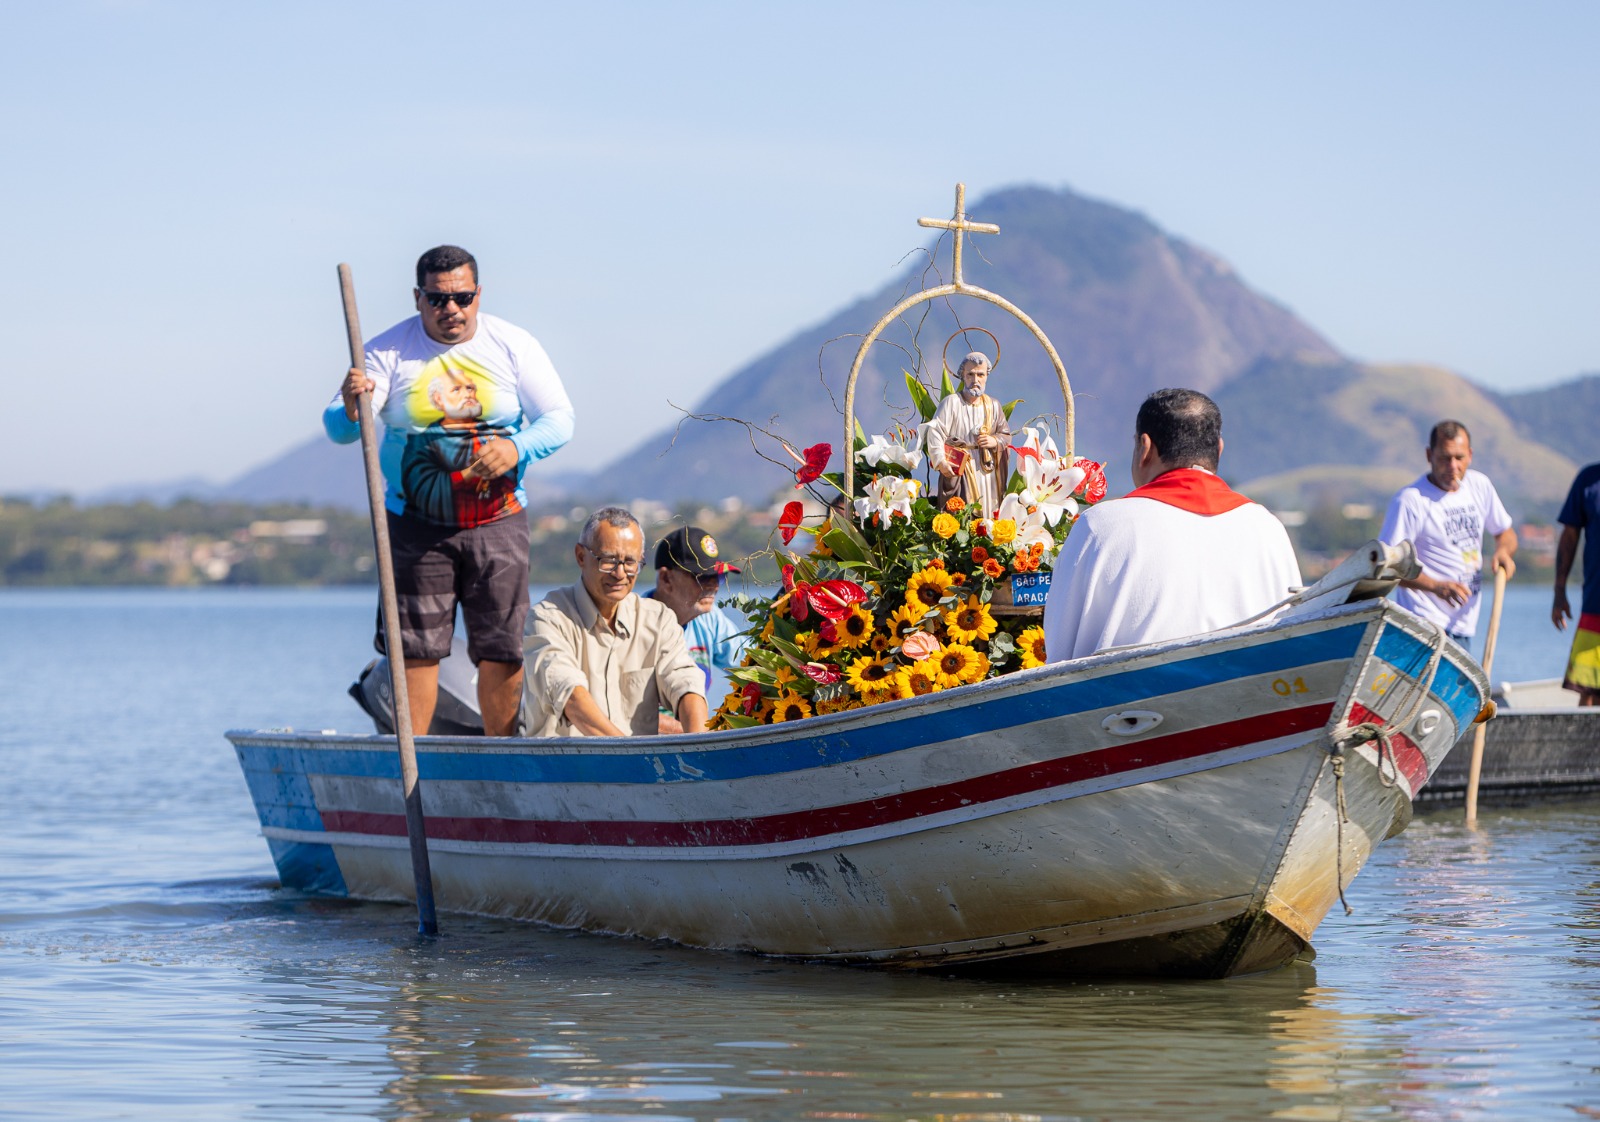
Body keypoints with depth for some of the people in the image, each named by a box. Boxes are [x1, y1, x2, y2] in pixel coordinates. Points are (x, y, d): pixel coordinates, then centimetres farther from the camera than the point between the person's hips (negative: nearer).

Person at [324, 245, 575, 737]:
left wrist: (517, 448, -21)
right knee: (417, 646, -2)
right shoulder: (388, 351, -4)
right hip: (417, 525, -1)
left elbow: (559, 419, 0)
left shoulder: (512, 346, 0)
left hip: (497, 524, 1)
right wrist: (350, 406, -35)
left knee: (502, 647, -1)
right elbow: (339, 428, -10)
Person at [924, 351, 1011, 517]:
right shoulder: (951, 402, -4)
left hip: (987, 471, 5)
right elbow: (936, 433, -12)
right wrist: (940, 461, -23)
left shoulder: (993, 406, 12)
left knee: (989, 513, -1)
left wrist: (995, 441, -5)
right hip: (959, 471, -5)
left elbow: (1007, 435, 18)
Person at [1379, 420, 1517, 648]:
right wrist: (1435, 586, -29)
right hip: (1425, 621, -7)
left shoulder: (1479, 485, 8)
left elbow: (1505, 532, 24)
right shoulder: (1410, 501, -13)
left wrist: (1503, 550, -1)